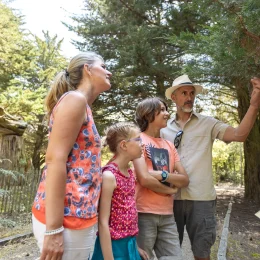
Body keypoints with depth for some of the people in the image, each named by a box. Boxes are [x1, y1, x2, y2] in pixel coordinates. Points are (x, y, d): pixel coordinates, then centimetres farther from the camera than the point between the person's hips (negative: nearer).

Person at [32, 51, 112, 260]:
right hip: (67, 216, -9)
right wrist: (54, 229, -21)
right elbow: (55, 159, -19)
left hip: (79, 215, 9)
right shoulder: (75, 99, -9)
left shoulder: (83, 106, 19)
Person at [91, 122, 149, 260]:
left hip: (130, 244, 7)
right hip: (114, 246, -7)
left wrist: (135, 246, 15)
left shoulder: (130, 173, 5)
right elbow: (103, 223, -19)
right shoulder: (109, 175, -19)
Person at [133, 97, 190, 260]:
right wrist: (169, 190, -3)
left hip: (167, 214, 6)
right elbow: (144, 179, -18)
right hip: (144, 214, -5)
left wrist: (163, 175, -12)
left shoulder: (169, 145, 13)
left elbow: (185, 180, 5)